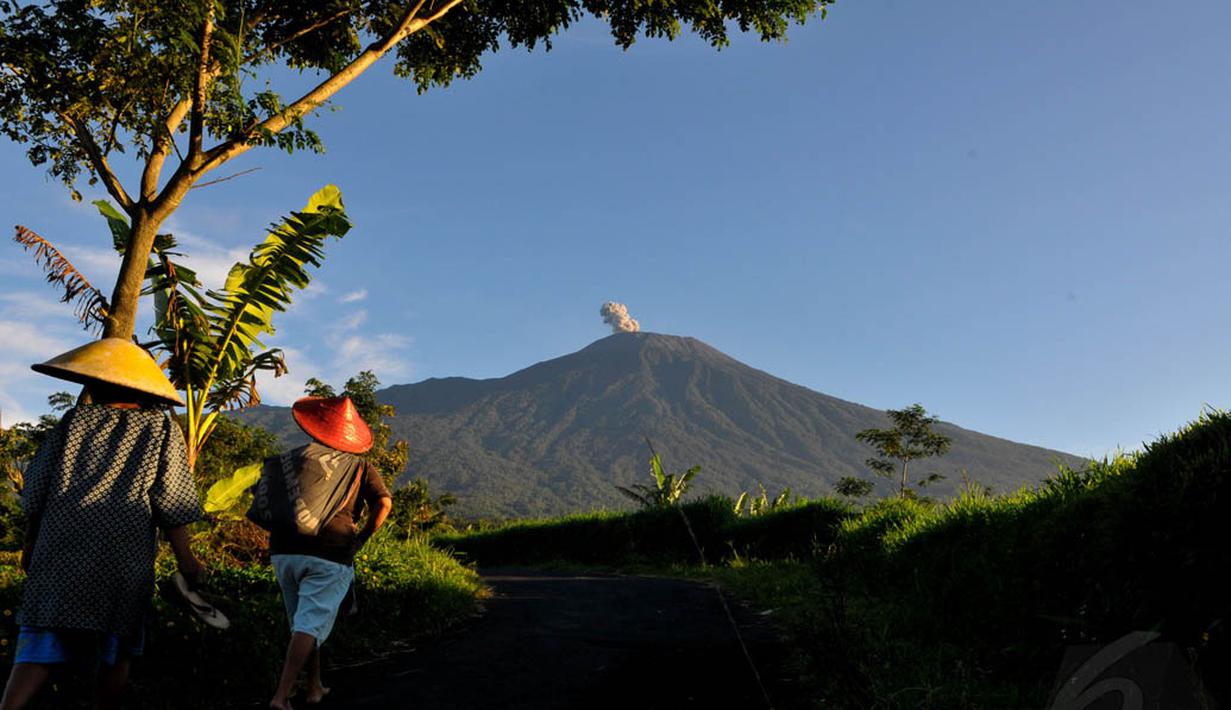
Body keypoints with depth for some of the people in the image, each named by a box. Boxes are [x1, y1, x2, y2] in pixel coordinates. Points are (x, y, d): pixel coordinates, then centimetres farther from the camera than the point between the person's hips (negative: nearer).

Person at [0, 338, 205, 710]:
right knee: (116, 654, 12)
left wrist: (31, 544, 24)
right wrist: (185, 559, 4)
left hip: (61, 554, 2)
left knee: (41, 650, 2)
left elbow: (37, 492, 10)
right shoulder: (161, 428, 1)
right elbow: (172, 506, -3)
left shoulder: (74, 421, 6)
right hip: (124, 562, -1)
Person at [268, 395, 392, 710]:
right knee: (310, 627, 0)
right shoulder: (360, 467, 2)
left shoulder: (295, 456, 8)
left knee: (305, 622, 19)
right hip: (330, 556, -4)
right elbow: (384, 503, -10)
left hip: (284, 551, 4)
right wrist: (361, 539, 0)